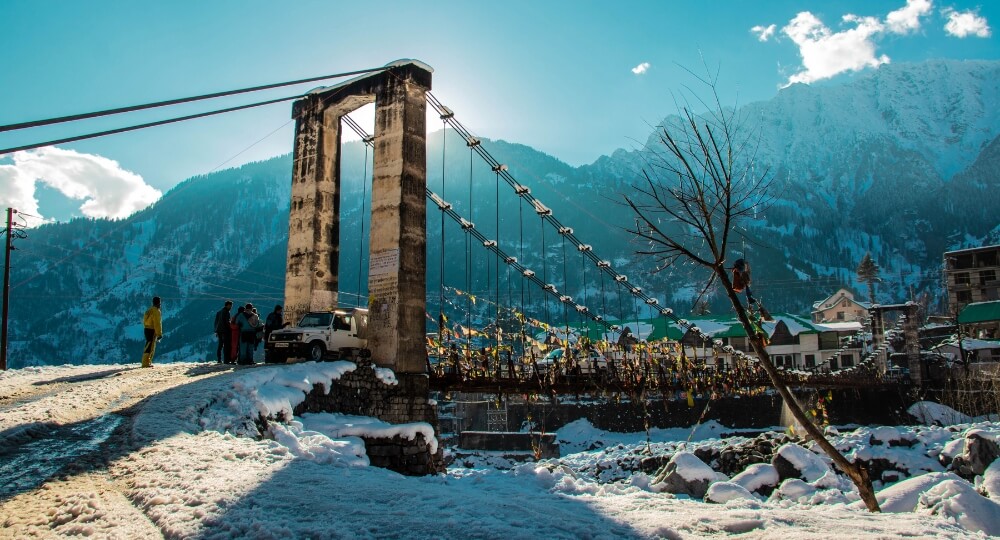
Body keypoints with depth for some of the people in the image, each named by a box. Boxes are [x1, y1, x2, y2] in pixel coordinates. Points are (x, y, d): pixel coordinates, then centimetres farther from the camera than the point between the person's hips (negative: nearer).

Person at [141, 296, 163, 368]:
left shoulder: (150, 310, 17)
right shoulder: (156, 311, -13)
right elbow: (157, 324, -18)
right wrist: (159, 334, -16)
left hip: (147, 330, 10)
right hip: (152, 331, -10)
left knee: (151, 347, 16)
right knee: (149, 347, -9)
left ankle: (148, 362, 21)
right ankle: (145, 363, -10)